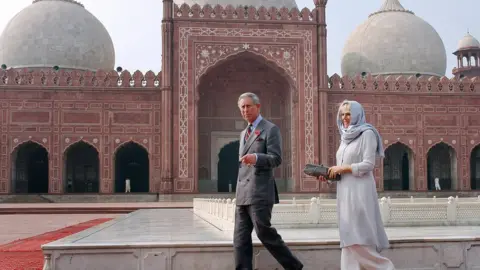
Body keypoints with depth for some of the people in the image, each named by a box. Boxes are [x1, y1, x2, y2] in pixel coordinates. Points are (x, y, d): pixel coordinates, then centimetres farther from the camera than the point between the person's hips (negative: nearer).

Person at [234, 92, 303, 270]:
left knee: (264, 232, -6)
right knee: (240, 237, 3)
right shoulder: (244, 133, 22)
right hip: (242, 193, 8)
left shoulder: (270, 129, -2)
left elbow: (276, 159, -11)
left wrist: (256, 158, -30)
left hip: (260, 191, -8)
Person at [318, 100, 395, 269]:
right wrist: (329, 175, 3)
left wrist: (343, 168, -12)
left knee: (360, 236, -8)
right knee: (350, 237, 5)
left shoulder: (367, 133, -5)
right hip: (345, 192, 8)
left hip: (360, 191, -8)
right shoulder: (346, 137, 17)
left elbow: (368, 165, -14)